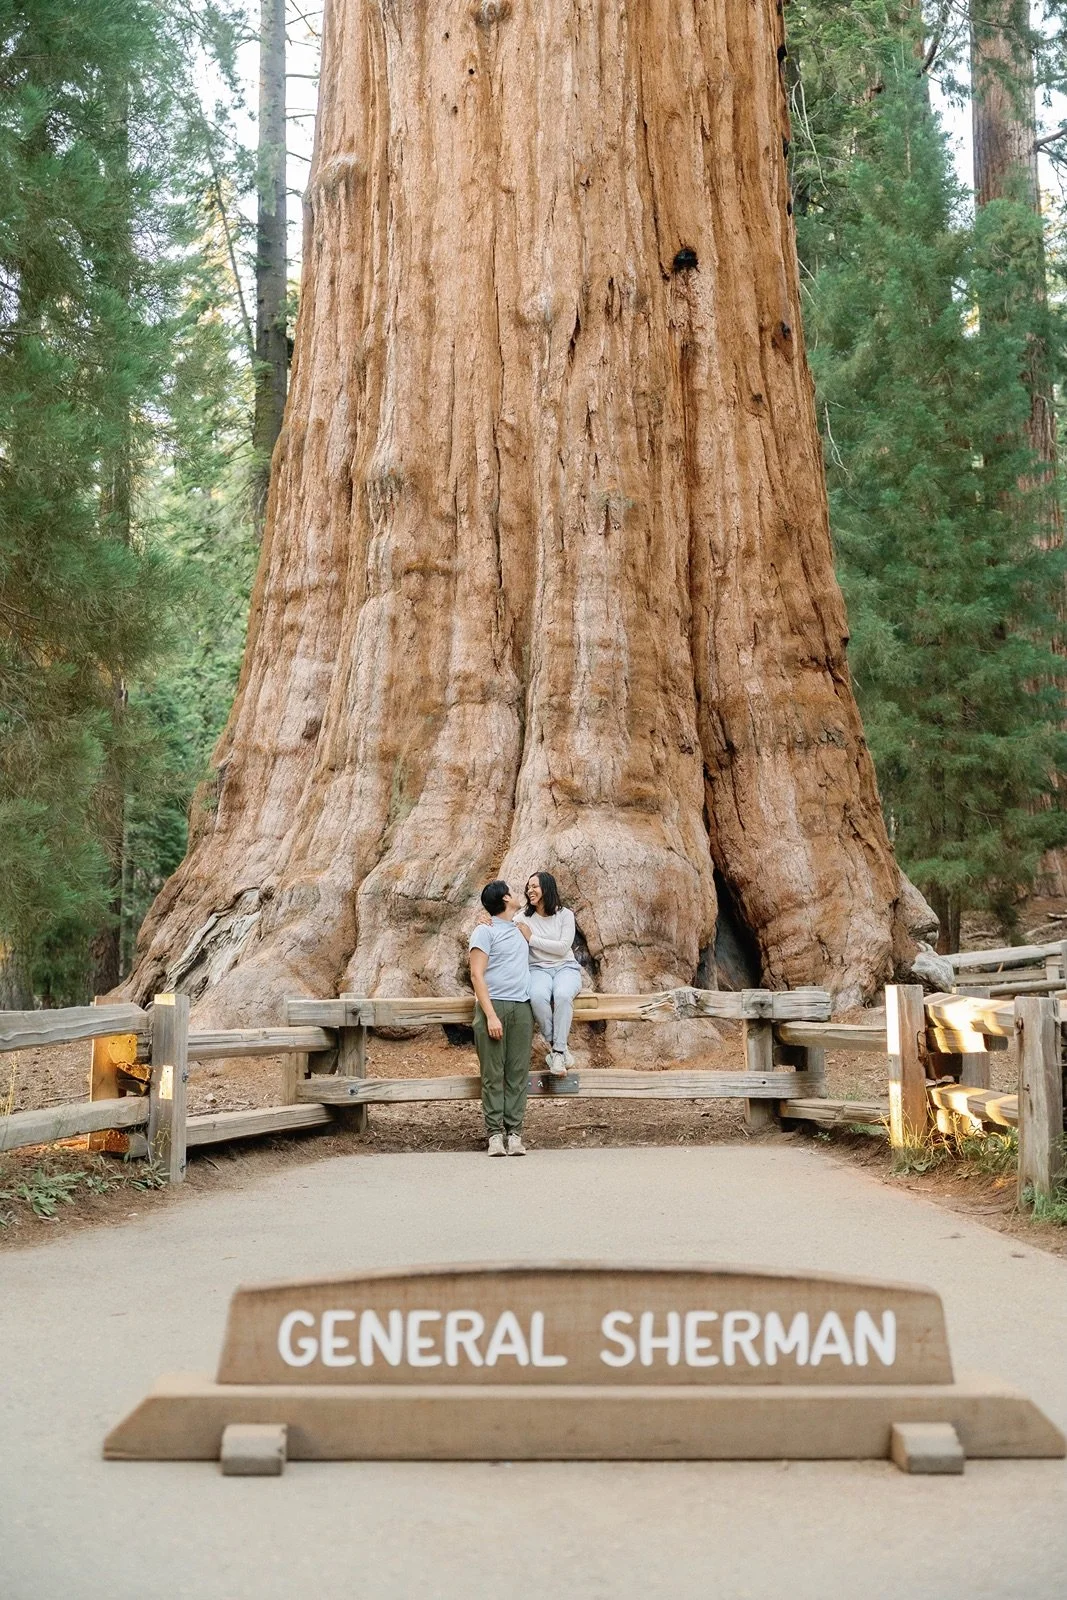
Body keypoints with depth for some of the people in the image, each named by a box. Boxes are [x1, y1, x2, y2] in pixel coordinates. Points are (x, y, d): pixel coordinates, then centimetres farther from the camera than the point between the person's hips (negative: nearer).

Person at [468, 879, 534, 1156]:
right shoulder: (485, 931, -1)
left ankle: (514, 1132, 1)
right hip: (494, 1006, -5)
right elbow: (477, 975, -8)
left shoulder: (520, 928, 18)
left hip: (522, 1008, 6)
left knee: (518, 1073, 0)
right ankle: (495, 1133, -3)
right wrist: (491, 1015, -16)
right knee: (493, 1074, -5)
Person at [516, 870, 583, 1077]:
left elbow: (563, 948, -8)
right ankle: (557, 1048, -21)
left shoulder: (565, 915, 3)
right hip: (538, 969, 1)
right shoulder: (524, 918, 5)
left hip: (566, 967, -1)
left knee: (562, 995, -37)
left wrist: (532, 938, -9)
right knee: (537, 997, -36)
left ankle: (557, 1051, -29)